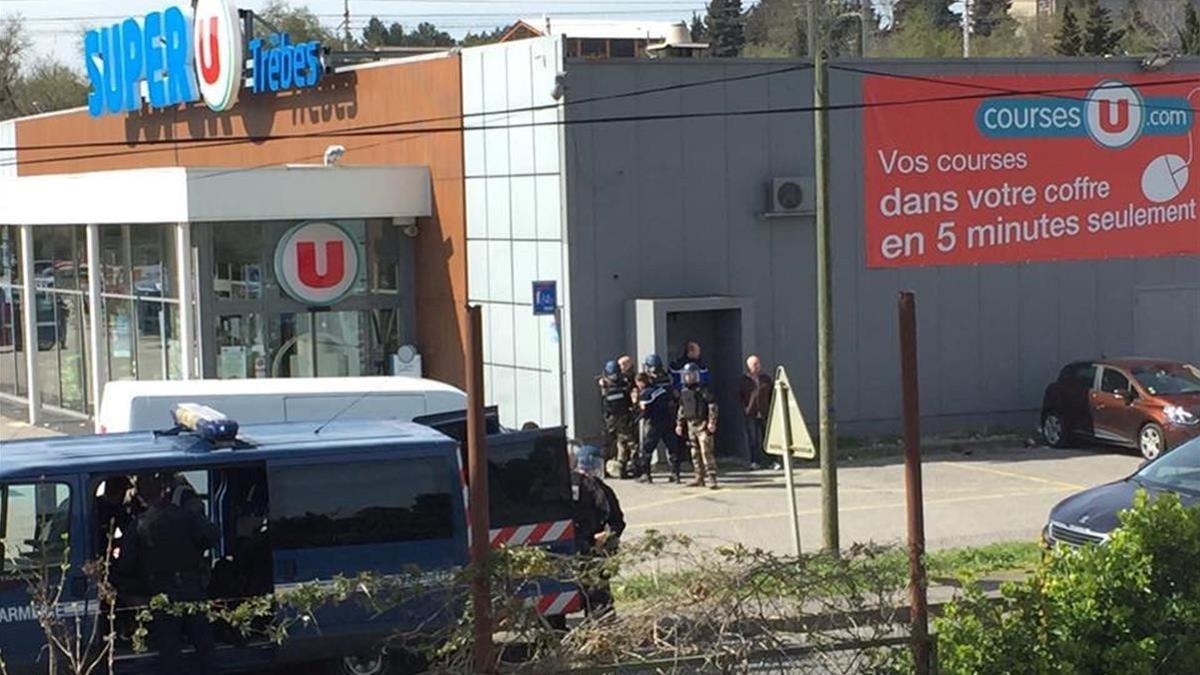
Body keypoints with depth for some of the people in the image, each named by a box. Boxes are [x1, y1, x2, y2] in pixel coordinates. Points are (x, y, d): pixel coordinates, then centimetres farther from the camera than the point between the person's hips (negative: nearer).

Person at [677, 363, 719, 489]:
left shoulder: (702, 390, -10)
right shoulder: (684, 392, 13)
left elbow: (712, 405, -13)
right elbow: (682, 409, 23)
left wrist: (712, 422, -19)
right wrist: (679, 424, 21)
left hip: (702, 425, -8)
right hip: (691, 425, 8)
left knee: (706, 452, -13)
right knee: (695, 454, 10)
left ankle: (712, 478, -14)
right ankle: (699, 478, 17)